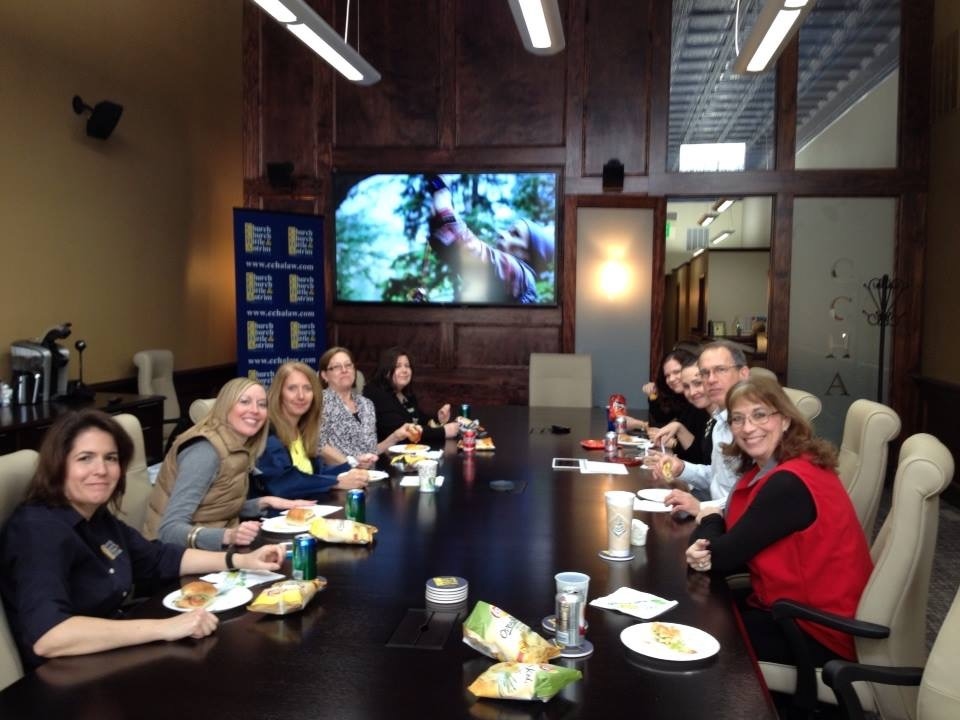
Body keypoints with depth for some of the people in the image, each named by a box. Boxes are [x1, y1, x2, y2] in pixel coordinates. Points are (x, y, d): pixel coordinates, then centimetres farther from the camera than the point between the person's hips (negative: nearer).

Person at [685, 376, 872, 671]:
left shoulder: (788, 483, -27)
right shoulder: (766, 469, 5)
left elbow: (724, 557, -21)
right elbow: (740, 549, 1)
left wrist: (709, 519, 0)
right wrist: (703, 552, -21)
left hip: (818, 632, -9)